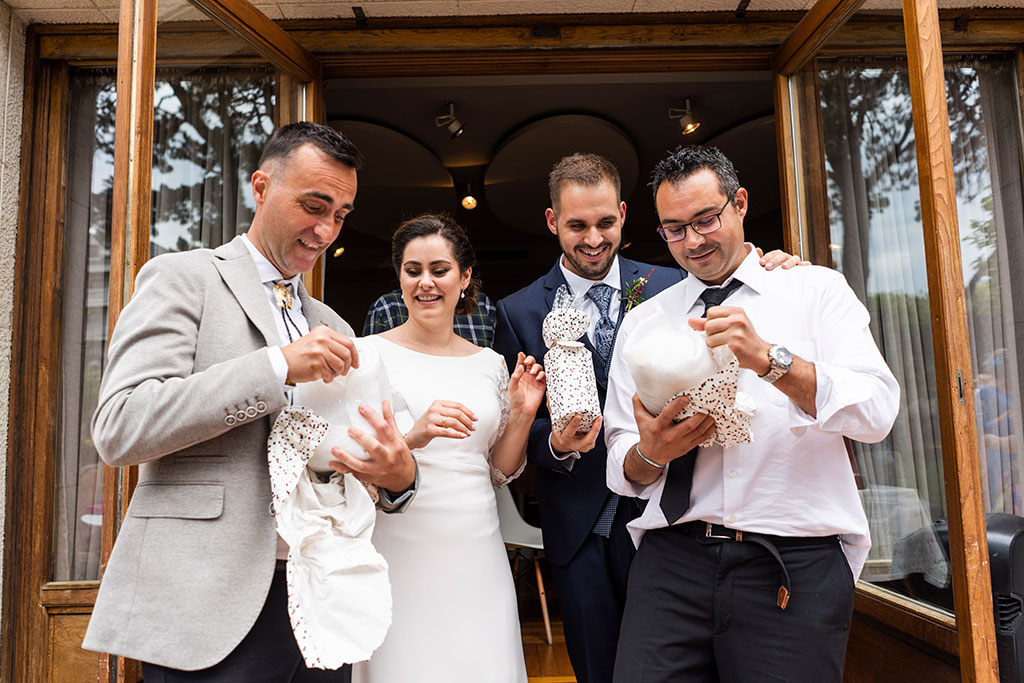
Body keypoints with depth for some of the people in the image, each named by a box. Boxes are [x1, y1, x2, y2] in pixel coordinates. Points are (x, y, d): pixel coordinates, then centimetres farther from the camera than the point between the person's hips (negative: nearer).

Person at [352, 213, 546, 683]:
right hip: (402, 555, -3)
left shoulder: (491, 363, 7)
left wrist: (521, 415, -3)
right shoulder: (371, 354, -5)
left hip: (478, 556, 4)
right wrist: (414, 436, -24)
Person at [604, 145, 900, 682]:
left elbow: (877, 413, -8)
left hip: (795, 566, -1)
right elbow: (622, 471, 8)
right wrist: (651, 452, -14)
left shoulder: (816, 289, 6)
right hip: (672, 558, 2)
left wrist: (768, 358, -21)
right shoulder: (642, 322, 10)